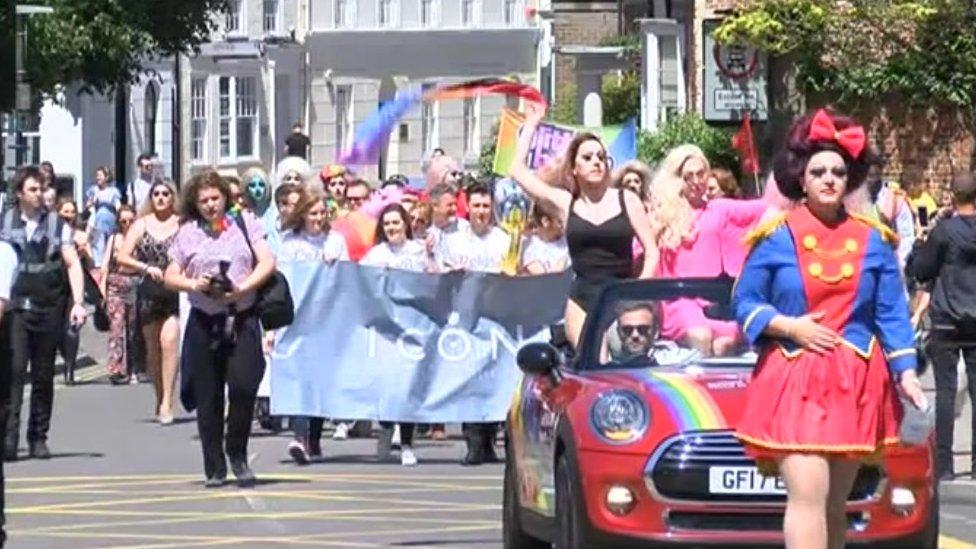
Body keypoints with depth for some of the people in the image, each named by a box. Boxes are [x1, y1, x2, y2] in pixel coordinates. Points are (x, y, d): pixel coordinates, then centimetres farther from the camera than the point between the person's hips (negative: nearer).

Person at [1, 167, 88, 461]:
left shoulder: (57, 225, 7)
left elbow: (73, 264, 2)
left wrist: (78, 302, -9)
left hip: (48, 309, 1)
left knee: (44, 376, 7)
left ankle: (38, 438, 15)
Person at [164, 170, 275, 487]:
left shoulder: (244, 223, 8)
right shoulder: (188, 233, 9)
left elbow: (267, 262, 1)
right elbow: (170, 277, 9)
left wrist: (243, 288, -13)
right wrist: (194, 284, -11)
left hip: (243, 319, -1)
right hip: (204, 322, 1)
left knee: (244, 386, -16)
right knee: (208, 398, 3)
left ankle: (237, 453, 6)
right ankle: (215, 469, 12)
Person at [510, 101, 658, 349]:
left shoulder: (627, 200, 6)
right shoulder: (565, 203, 9)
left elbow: (651, 252, 6)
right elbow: (519, 171, 8)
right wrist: (531, 125, 11)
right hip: (582, 302, 1)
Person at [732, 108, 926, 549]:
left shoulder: (873, 242, 8)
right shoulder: (776, 238, 1)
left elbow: (892, 314, 9)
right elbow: (744, 302, 5)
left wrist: (905, 371, -3)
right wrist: (785, 326, -12)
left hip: (856, 384, 3)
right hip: (794, 381, -3)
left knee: (835, 503, 8)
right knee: (808, 494, -16)